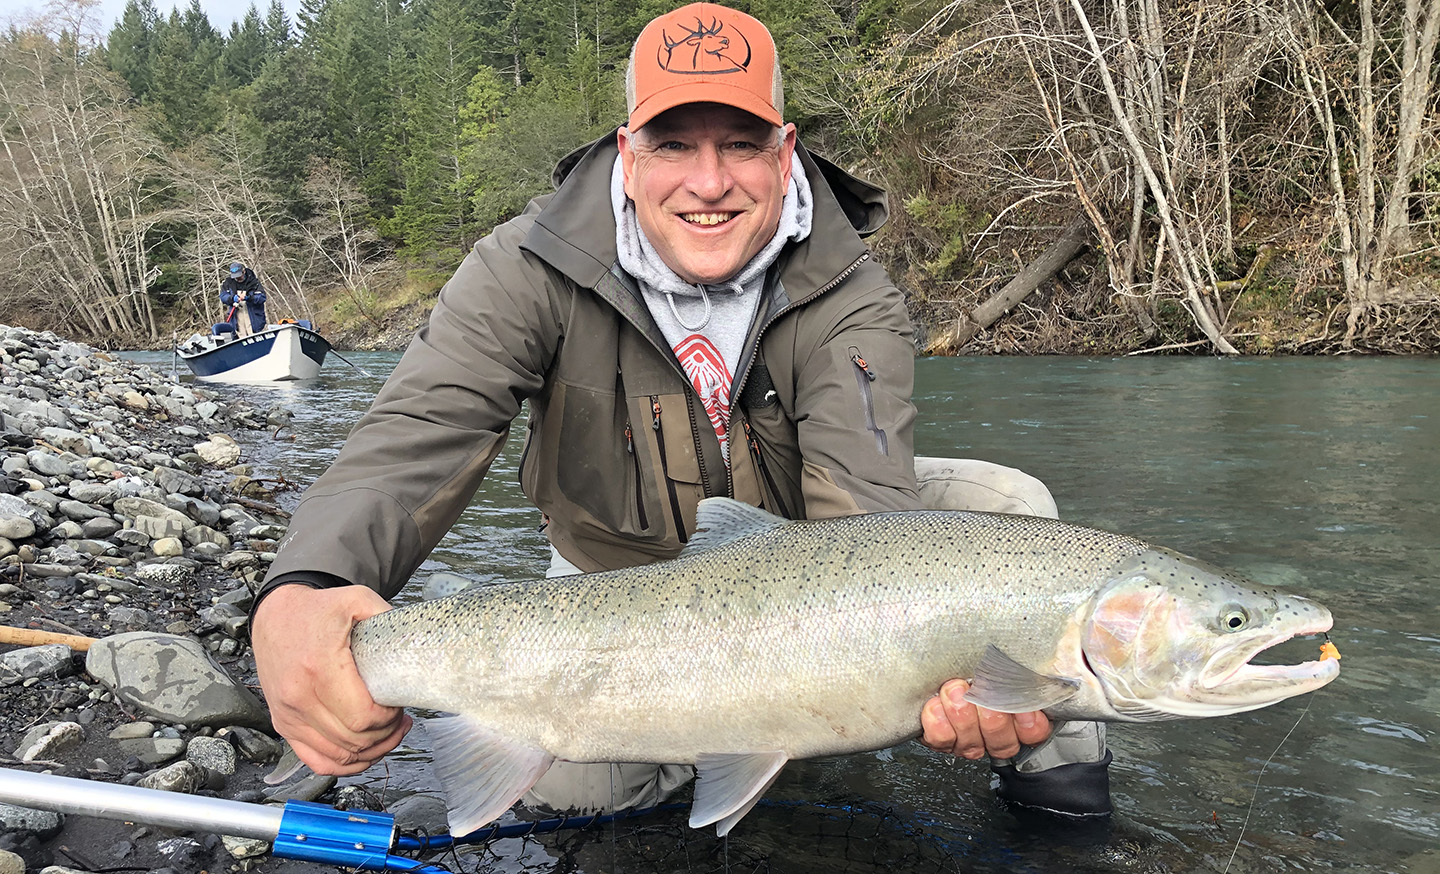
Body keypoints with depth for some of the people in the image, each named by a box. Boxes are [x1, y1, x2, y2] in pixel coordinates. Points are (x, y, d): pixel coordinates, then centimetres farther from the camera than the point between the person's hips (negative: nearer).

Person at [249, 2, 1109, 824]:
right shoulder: (533, 268, -23)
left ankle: (1051, 748, 8)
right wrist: (300, 592, -57)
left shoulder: (850, 297, -23)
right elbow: (419, 433, -34)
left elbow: (867, 503, -35)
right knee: (570, 783, -23)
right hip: (618, 578, 0)